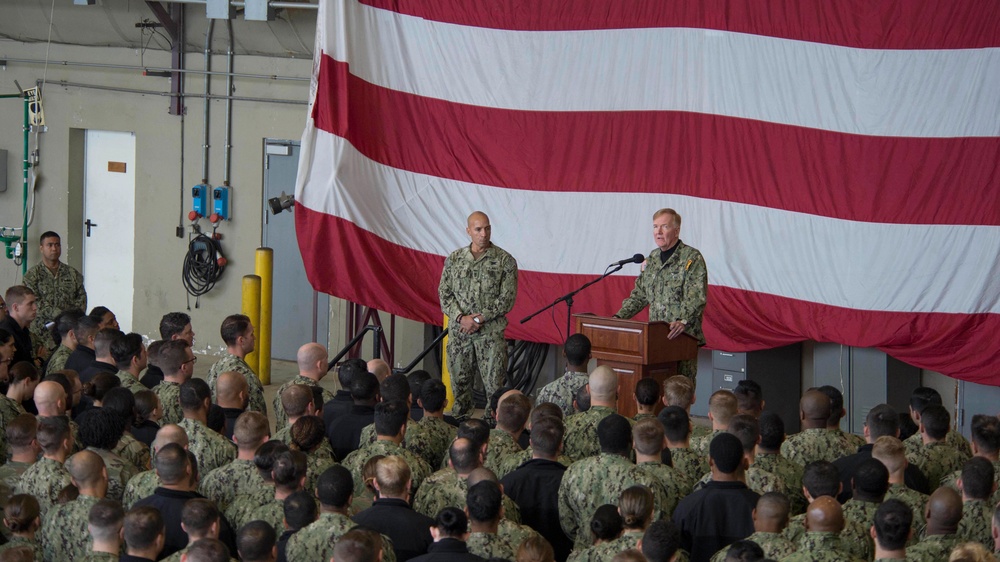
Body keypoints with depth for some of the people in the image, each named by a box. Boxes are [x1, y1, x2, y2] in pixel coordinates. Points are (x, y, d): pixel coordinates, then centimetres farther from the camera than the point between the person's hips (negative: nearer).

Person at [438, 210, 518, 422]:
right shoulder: (454, 259, 9)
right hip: (458, 331, 3)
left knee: (494, 383, -5)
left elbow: (507, 299, -5)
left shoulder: (505, 261, -1)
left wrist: (479, 319, -13)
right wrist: (461, 317, -9)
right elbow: (444, 293, 7)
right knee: (459, 380, 8)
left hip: (491, 332, -3)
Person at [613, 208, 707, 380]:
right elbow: (639, 295, 22)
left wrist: (683, 321, -32)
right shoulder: (652, 259, 17)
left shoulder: (692, 258, -6)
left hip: (683, 336, -6)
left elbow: (696, 298, -16)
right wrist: (619, 317, 9)